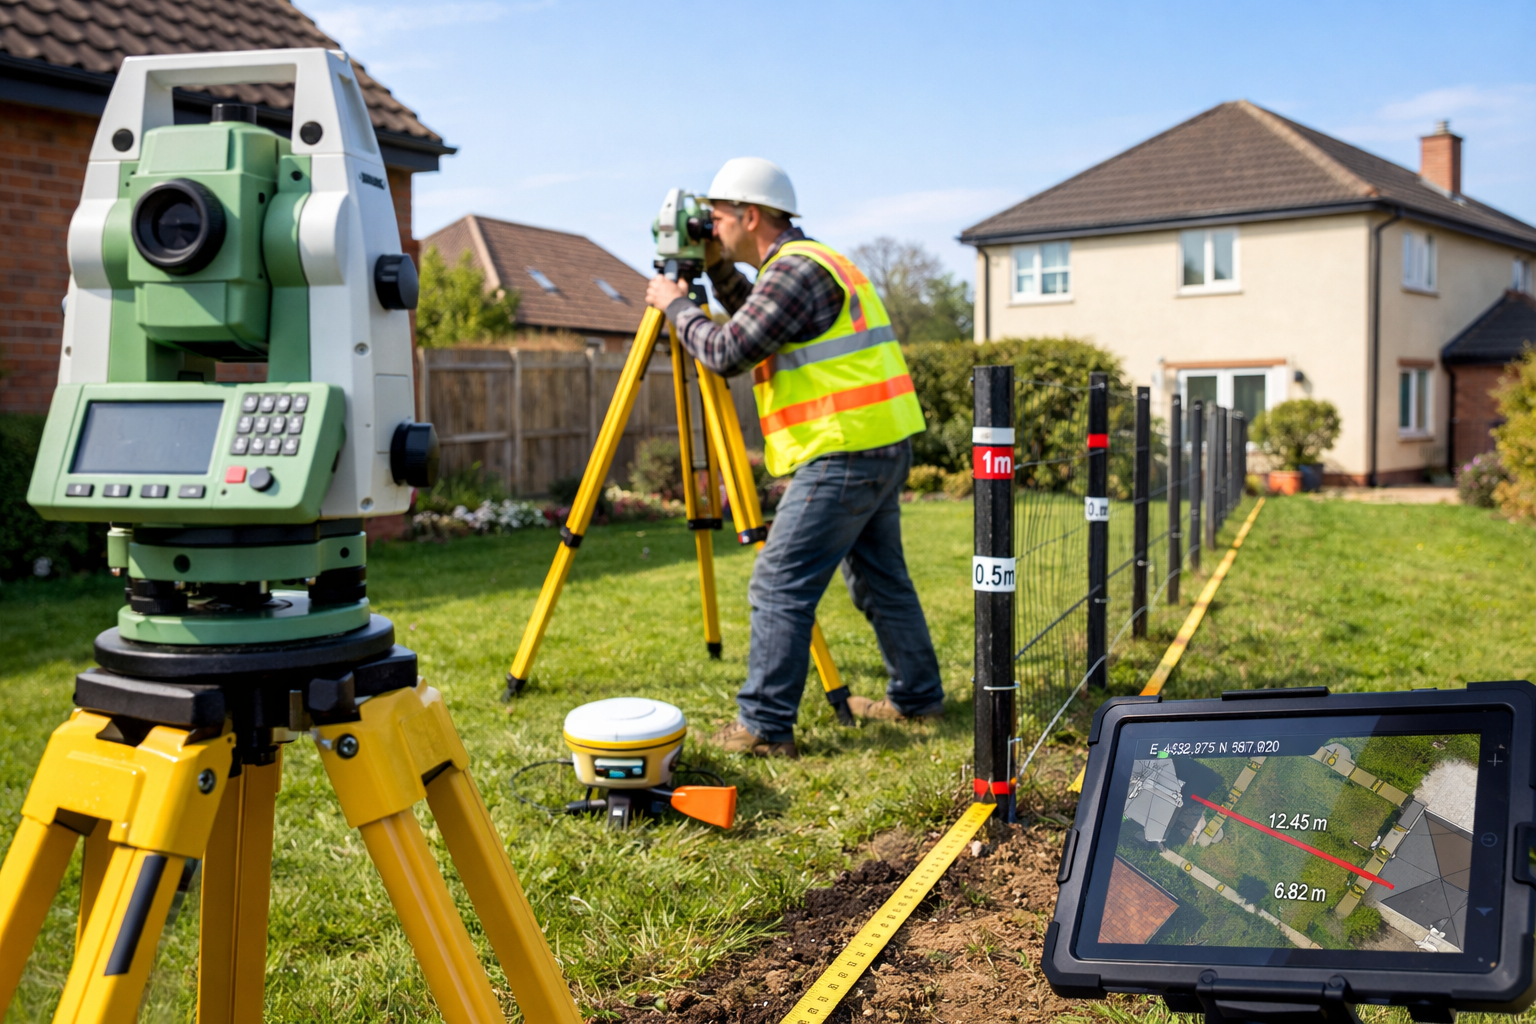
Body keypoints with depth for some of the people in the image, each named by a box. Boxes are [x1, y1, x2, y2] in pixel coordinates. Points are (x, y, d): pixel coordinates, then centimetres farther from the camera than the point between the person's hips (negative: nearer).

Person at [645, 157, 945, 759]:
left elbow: (727, 353, -18)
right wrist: (719, 272, 19)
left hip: (844, 454, -10)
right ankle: (917, 698, 29)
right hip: (882, 445, 10)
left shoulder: (797, 268, -13)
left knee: (780, 587, -7)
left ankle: (764, 727, -4)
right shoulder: (814, 263, 19)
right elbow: (756, 329, 29)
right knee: (880, 579, 19)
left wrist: (675, 305, -2)